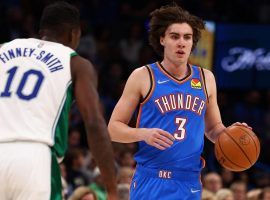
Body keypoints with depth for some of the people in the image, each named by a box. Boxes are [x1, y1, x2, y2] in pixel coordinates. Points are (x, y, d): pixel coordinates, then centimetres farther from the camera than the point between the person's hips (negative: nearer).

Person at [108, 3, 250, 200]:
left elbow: (213, 128, 23)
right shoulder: (143, 77, 0)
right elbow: (113, 128, 1)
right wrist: (143, 134, -18)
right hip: (151, 184, -4)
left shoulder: (206, 79, 12)